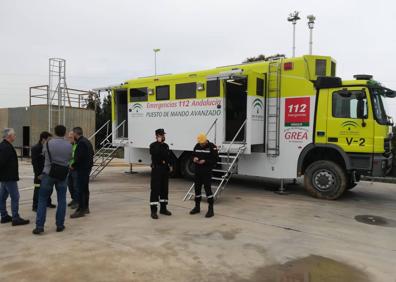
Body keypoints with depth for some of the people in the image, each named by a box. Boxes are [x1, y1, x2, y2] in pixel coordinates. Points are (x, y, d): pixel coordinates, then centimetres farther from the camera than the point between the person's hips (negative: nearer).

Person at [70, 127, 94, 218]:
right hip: (87, 167, 10)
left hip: (82, 169, -10)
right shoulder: (86, 141, 14)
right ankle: (86, 207, 26)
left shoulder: (81, 143, -18)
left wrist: (73, 166, -10)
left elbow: (79, 157, -23)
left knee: (80, 190, -6)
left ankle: (81, 210, -3)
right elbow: (91, 153, 19)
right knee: (85, 188, 17)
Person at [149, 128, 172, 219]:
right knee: (155, 189, -8)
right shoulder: (153, 145, -4)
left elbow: (168, 157, 15)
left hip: (165, 169, 7)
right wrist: (159, 143, -20)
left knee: (164, 189, 12)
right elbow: (155, 153, -24)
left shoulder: (166, 145, 15)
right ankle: (153, 211, -6)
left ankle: (163, 208, 23)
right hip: (156, 169, -6)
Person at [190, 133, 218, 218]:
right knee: (197, 188, 12)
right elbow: (193, 155, 18)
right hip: (197, 171, 6)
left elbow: (215, 159, -10)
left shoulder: (212, 146, -8)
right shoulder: (197, 146, 8)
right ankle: (197, 207, 28)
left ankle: (211, 209, 1)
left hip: (207, 172, -6)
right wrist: (194, 158, -5)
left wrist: (205, 161, -21)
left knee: (207, 188, -8)